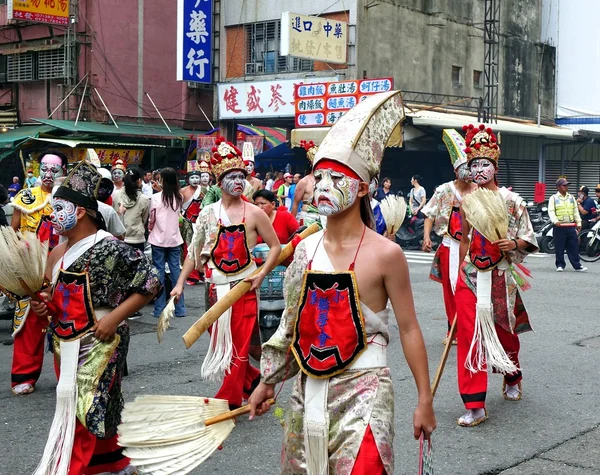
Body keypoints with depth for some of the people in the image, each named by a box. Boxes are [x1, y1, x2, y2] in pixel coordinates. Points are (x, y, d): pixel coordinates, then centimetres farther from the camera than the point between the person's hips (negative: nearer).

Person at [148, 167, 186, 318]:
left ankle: (160, 309, 4)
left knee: (159, 272, 2)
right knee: (176, 271, 7)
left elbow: (151, 222, -6)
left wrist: (149, 227, 16)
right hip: (174, 239, 3)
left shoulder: (156, 198, -10)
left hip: (159, 239, -3)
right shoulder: (178, 198, 1)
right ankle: (180, 308, 8)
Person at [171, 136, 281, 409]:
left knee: (239, 344, -3)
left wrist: (261, 275, -11)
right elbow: (194, 251, 8)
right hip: (217, 287, 3)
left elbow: (275, 246, 1)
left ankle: (229, 400, 5)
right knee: (220, 342, 10)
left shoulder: (253, 213, -3)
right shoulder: (208, 213, 4)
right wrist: (180, 284, 2)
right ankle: (252, 381, 31)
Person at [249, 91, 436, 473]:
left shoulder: (384, 253, -11)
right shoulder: (306, 249, 3)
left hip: (362, 393, -5)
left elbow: (409, 329, -7)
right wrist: (268, 382, 15)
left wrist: (425, 401, -6)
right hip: (308, 393, 6)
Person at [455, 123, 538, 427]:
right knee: (469, 336, -6)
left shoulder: (511, 201, -4)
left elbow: (529, 240, -2)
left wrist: (514, 244, -21)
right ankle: (475, 406, -3)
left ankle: (512, 379, 46)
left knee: (505, 332, 15)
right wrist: (461, 271, 10)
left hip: (500, 277, -2)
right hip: (470, 277, 2)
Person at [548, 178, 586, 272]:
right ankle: (560, 265, 11)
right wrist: (555, 221, -23)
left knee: (574, 246, 2)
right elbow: (551, 211, -7)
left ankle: (577, 266, 4)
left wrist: (578, 223, 9)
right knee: (559, 247, 1)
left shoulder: (571, 197, 15)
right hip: (559, 226, -3)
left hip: (571, 226, 3)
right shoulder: (553, 198, 2)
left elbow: (576, 211, 17)